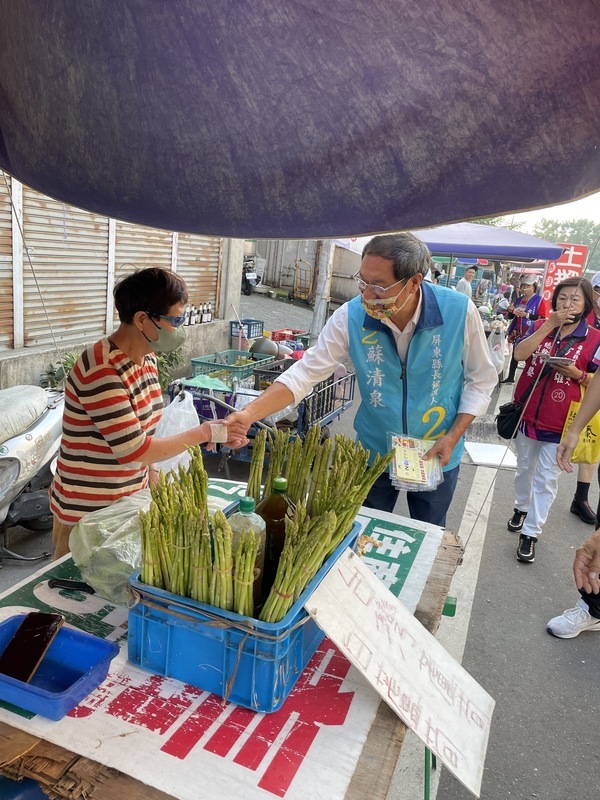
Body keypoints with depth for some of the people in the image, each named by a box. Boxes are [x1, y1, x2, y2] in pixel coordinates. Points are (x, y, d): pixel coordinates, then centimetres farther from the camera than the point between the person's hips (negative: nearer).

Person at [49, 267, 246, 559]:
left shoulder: (146, 357, 1)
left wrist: (152, 475, 4)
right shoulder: (101, 370, -25)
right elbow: (133, 450, -25)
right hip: (88, 512, -7)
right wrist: (205, 432, -21)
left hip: (129, 499, 8)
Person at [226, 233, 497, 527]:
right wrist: (249, 414, -32)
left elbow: (481, 379, -6)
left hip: (436, 458, 0)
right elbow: (305, 373, -19)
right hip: (374, 453, 1)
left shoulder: (459, 312, -19)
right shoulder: (350, 317, -19)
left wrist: (452, 438, -15)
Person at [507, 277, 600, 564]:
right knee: (524, 469, 20)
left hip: (559, 422, -3)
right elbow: (519, 354, -16)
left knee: (545, 480, 1)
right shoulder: (541, 326, 2)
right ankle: (521, 508, 42)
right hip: (527, 414, 3)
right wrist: (549, 324, -19)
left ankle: (530, 533, 9)